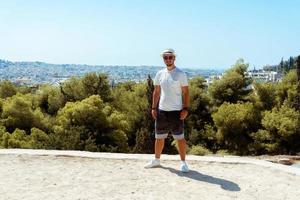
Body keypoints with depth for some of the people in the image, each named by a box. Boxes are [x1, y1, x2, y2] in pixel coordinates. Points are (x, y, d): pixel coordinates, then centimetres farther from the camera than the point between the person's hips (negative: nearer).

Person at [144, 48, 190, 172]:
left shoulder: (180, 74, -6)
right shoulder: (160, 74, 7)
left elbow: (186, 92, -6)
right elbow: (156, 92, 12)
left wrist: (185, 109, -13)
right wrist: (153, 108, 6)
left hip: (176, 111, -4)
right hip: (161, 110, 5)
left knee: (180, 138, 2)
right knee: (159, 137, 14)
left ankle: (183, 162, 13)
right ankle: (156, 160, 29)